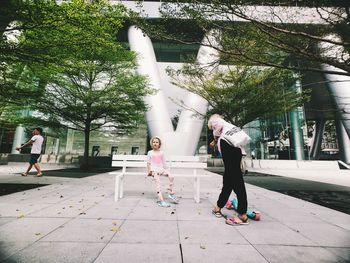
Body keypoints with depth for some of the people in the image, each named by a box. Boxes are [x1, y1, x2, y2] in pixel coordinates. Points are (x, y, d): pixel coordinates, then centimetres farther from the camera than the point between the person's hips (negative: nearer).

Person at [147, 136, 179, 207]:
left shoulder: (161, 153, 14)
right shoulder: (150, 153, 10)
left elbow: (164, 163, 15)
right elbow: (148, 163, 10)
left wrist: (164, 170, 2)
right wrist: (149, 171, -2)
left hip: (161, 169, 2)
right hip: (154, 170, -2)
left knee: (171, 176, -23)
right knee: (157, 181, -29)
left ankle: (171, 193, -7)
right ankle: (161, 199, -34)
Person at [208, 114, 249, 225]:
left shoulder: (215, 120, 18)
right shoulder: (226, 124, 39)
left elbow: (219, 125, -6)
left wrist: (215, 140, 5)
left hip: (227, 143, -8)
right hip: (236, 146, 8)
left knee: (235, 177, -12)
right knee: (228, 178, 9)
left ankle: (242, 215, -12)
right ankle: (218, 207, 19)